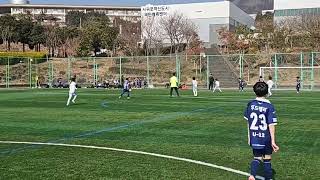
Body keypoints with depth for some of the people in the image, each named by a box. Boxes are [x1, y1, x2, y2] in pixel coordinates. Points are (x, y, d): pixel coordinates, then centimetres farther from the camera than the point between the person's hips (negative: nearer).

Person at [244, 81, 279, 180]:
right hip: (266, 138, -2)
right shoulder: (269, 106, -13)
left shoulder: (250, 104, -2)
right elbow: (271, 125, -15)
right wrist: (273, 141, -13)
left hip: (254, 138, 3)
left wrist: (249, 135, 18)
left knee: (257, 158, 11)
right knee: (267, 158, 15)